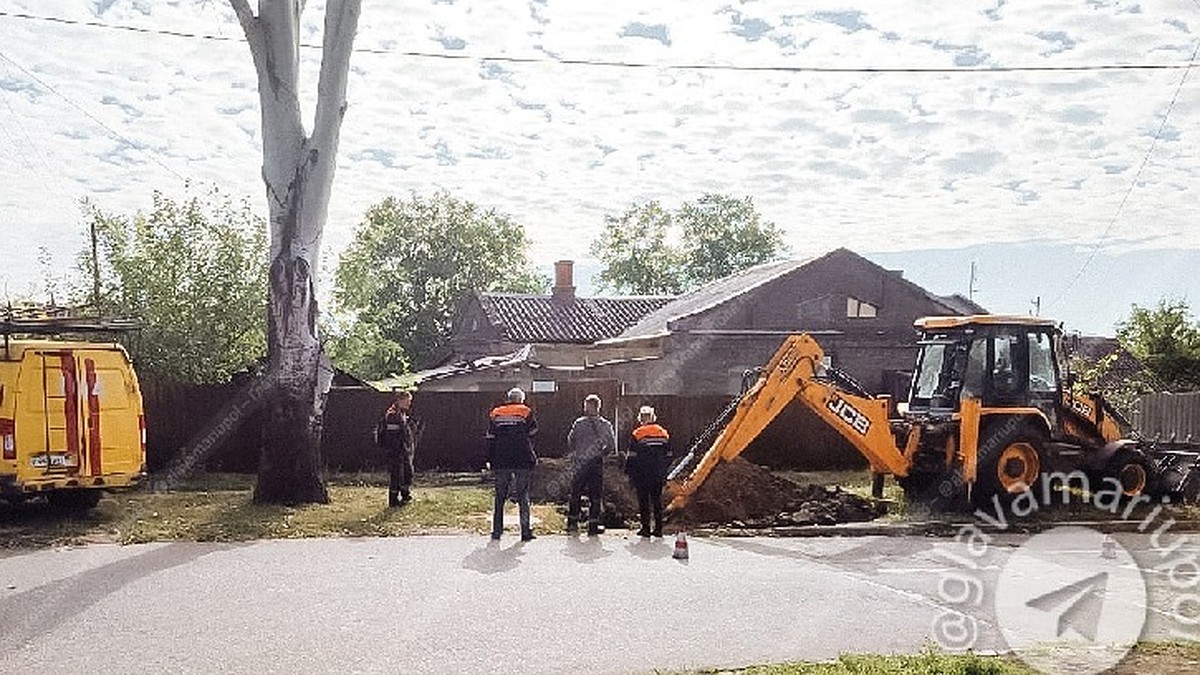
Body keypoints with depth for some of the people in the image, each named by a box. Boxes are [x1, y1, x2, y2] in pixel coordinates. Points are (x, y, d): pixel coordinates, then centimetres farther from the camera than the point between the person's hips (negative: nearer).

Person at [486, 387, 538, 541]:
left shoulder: (495, 413, 8)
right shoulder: (526, 412, 1)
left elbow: (490, 439, 8)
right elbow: (532, 436, 2)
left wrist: (491, 460, 12)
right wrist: (533, 458, 12)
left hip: (501, 461, 2)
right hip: (522, 460, -2)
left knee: (500, 496, 10)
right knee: (523, 495, 3)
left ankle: (497, 530, 9)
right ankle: (526, 531, 0)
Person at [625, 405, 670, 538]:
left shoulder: (637, 434, -8)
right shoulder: (664, 433, 7)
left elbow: (632, 457, -8)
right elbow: (668, 456, 11)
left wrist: (630, 473, 0)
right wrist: (665, 474, 17)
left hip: (642, 475, -4)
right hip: (658, 475, 4)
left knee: (644, 501, 3)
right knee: (657, 500, 10)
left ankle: (645, 528, 2)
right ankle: (658, 528, 10)